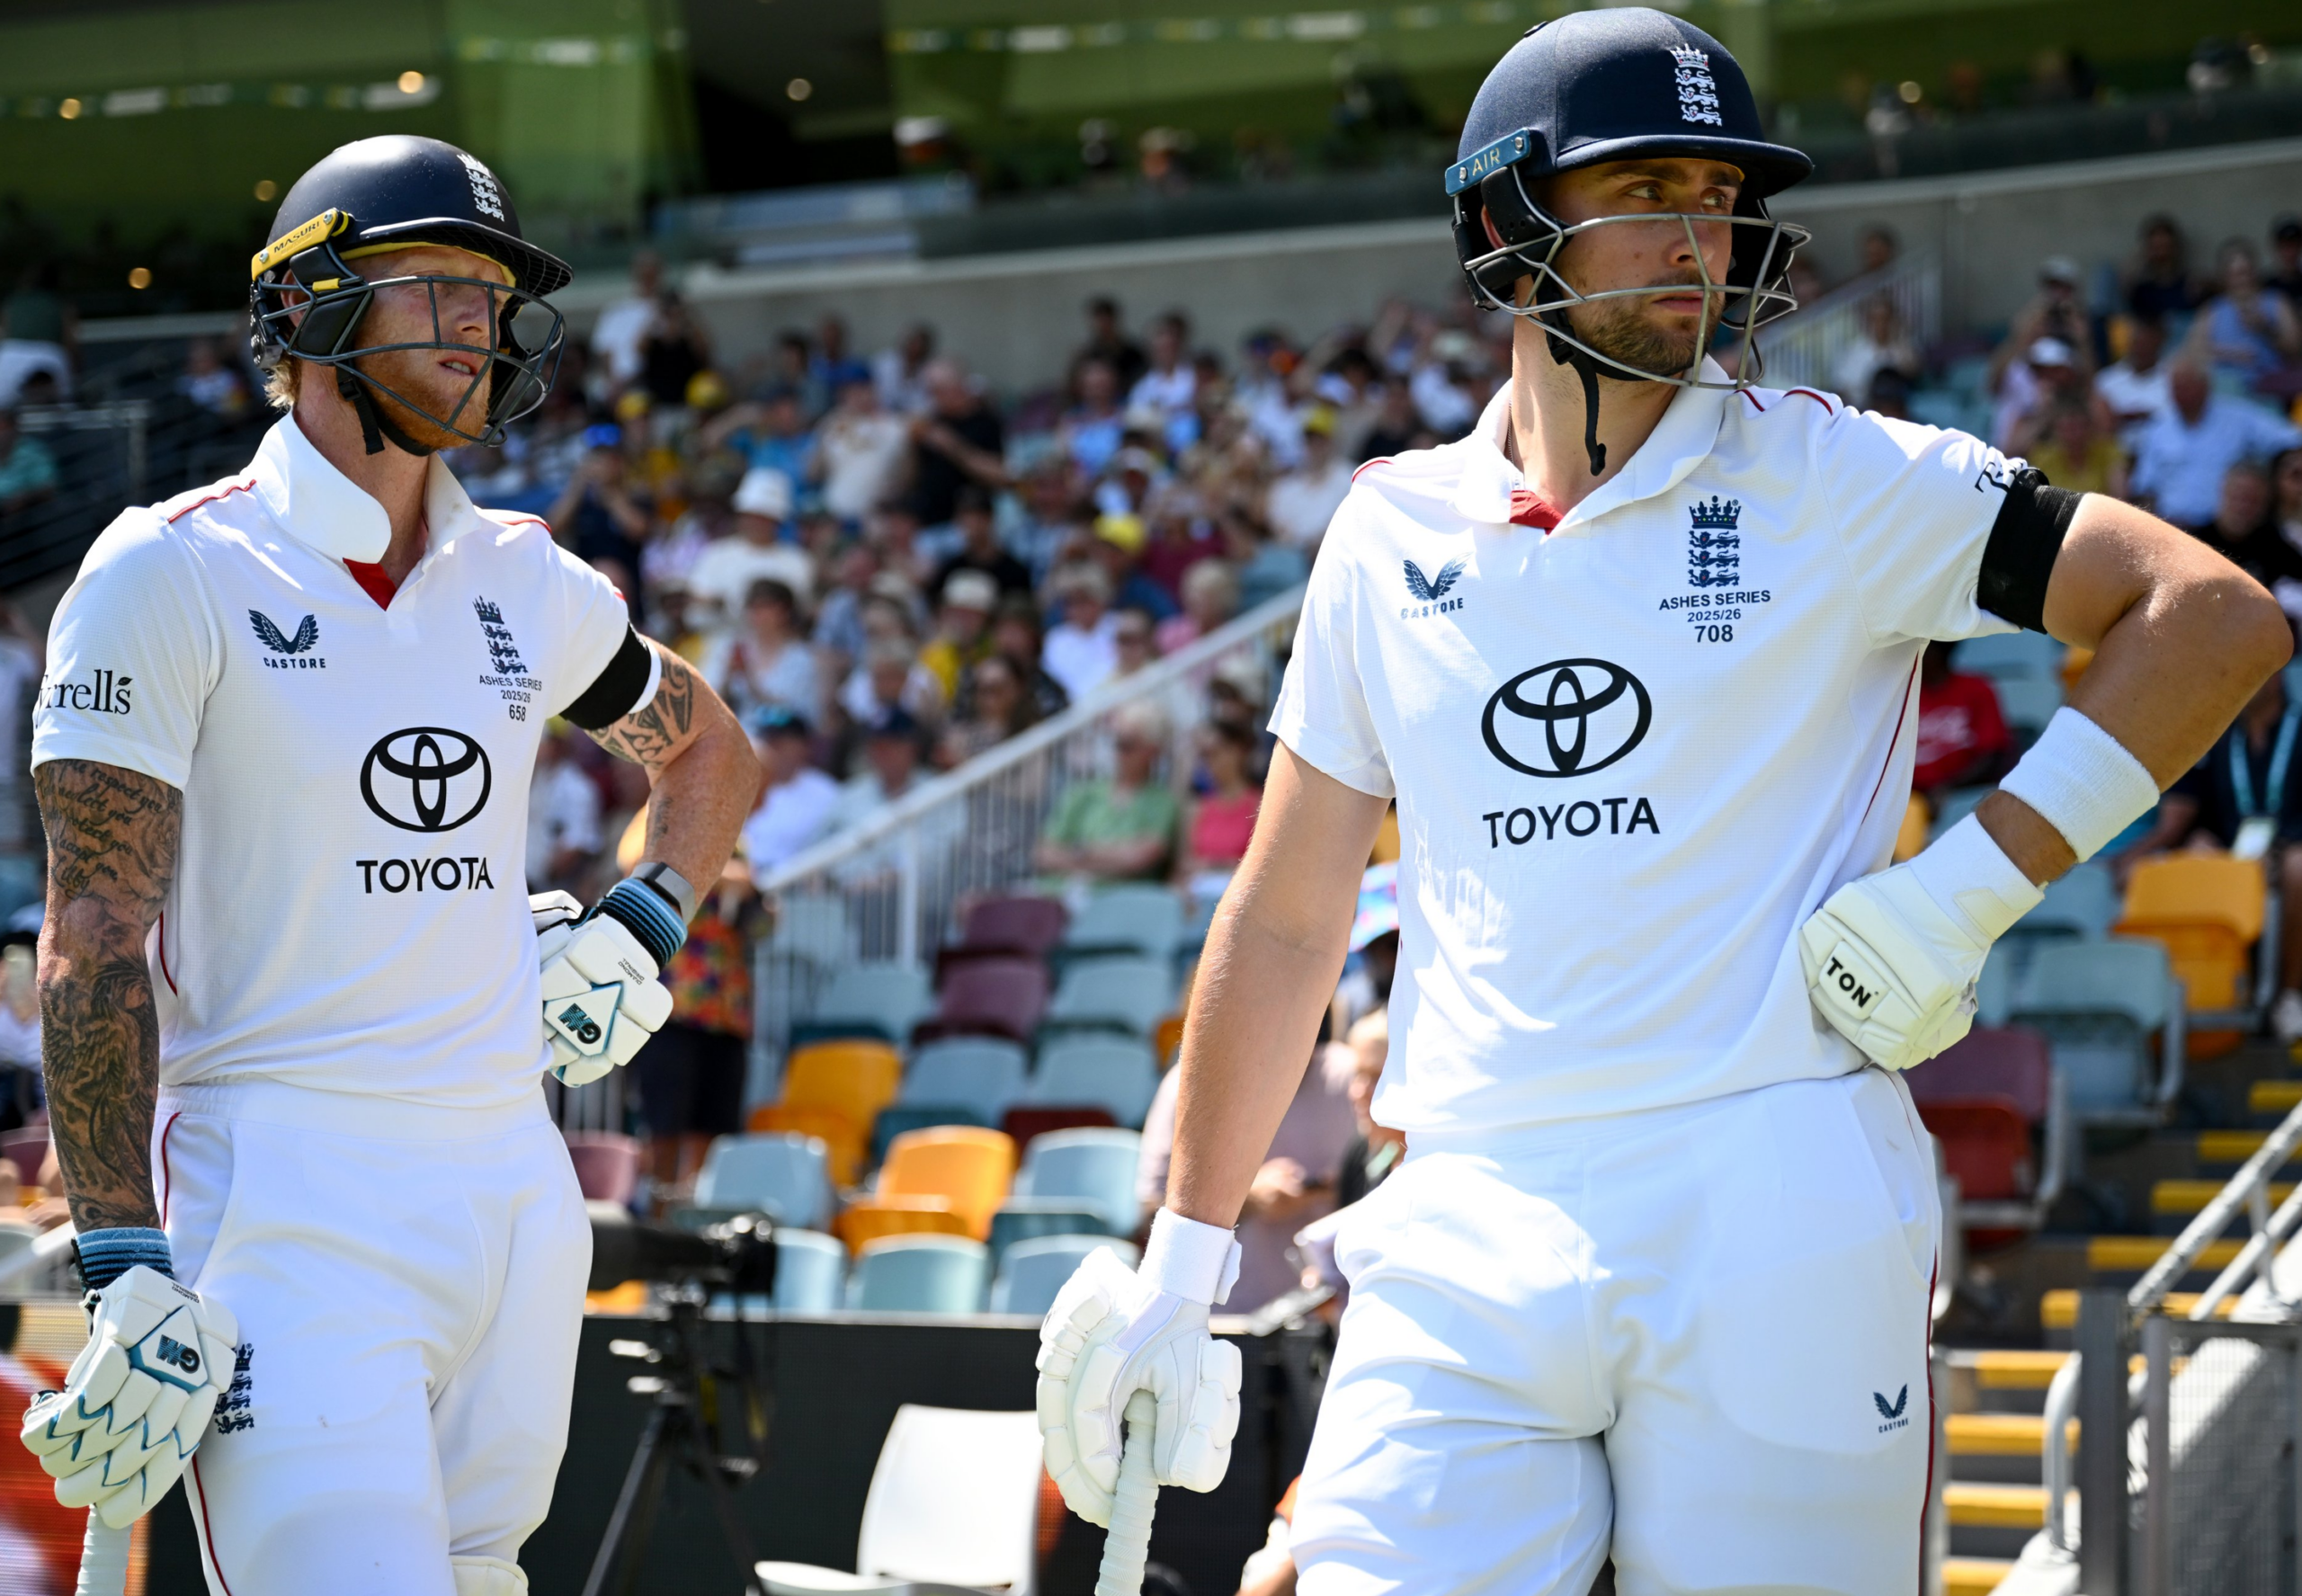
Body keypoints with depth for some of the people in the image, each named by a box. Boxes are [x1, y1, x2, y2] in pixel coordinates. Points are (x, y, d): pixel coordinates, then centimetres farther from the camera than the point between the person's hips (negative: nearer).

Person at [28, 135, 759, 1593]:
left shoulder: (527, 586, 13)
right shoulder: (173, 573, -4)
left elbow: (714, 753, 34)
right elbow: (98, 942, -9)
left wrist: (641, 930, 15)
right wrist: (126, 1264, -16)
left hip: (516, 1191, 6)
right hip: (284, 1197, -6)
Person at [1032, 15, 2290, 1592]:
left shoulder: (1841, 484, 3)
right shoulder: (1396, 532, 12)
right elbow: (1286, 925, 18)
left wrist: (1978, 883, -10)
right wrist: (1182, 1258, 16)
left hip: (1774, 1206, -2)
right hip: (1469, 1235, 2)